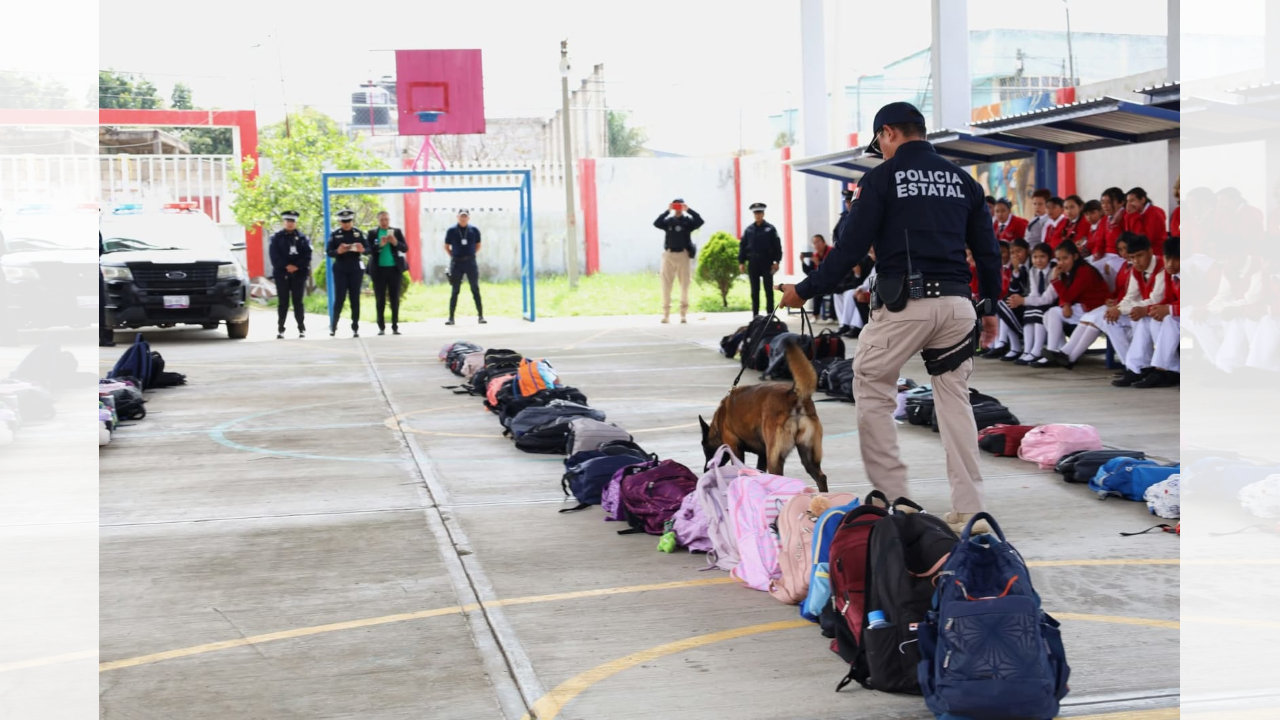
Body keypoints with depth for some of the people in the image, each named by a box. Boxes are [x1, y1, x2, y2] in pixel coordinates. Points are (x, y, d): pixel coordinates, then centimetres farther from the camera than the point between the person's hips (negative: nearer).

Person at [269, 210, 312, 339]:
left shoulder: (302, 237, 9)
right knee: (283, 302, 0)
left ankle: (302, 329, 6)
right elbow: (274, 255, -3)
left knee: (298, 302, 2)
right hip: (282, 274, 0)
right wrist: (286, 266, -13)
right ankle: (280, 330, 4)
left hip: (299, 274, 0)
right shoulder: (277, 237, 7)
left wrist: (296, 266, -12)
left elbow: (307, 255, 2)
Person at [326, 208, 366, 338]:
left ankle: (355, 328, 5)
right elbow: (329, 252, -2)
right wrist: (338, 251, -24)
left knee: (355, 299, 2)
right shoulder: (335, 234, 2)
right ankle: (333, 327, 6)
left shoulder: (358, 233, 6)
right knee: (339, 299, -4)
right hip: (340, 270, -1)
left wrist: (362, 250, -20)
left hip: (355, 270, 1)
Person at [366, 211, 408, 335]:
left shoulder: (397, 232, 7)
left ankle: (395, 327, 7)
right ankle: (381, 327, 8)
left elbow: (405, 248, 3)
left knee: (395, 299, 3)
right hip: (379, 270, -1)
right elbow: (369, 250, -5)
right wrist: (380, 245, -19)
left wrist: (395, 243, -15)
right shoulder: (372, 233, 4)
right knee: (380, 300, 2)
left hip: (394, 269, 1)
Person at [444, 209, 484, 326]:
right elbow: (446, 246, 10)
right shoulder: (451, 231, 1)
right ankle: (451, 317, 6)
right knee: (455, 290, 3)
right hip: (456, 263, -1)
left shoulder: (474, 230, 4)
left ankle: (481, 316, 6)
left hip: (470, 262, 1)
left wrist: (471, 255, 7)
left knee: (475, 289, 3)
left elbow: (478, 246, 14)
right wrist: (453, 257, 3)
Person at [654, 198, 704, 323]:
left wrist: (688, 210, -10)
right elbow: (656, 223, -9)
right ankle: (666, 314, 2)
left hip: (684, 255, -1)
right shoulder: (668, 221, 8)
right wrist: (667, 211, -12)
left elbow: (700, 221, -11)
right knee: (666, 285, -1)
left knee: (685, 284, 1)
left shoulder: (688, 221, 6)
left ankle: (683, 313, 7)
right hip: (669, 255, 1)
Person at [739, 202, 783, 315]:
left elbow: (777, 246, 0)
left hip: (767, 263, -2)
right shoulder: (748, 230, 9)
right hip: (753, 263, 2)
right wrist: (741, 262, 2)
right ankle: (755, 314, 9)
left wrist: (776, 261, -8)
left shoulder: (770, 229, 2)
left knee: (769, 290, 0)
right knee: (754, 291, 5)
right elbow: (742, 246, 9)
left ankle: (770, 314, 2)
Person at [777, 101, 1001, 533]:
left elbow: (851, 247, -5)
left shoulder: (882, 178, -1)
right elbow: (987, 250, 15)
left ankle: (894, 500, 5)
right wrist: (990, 307, 25)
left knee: (872, 392, 9)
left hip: (903, 303, -5)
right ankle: (969, 510, 8)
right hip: (957, 301, 5)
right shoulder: (963, 181, 14)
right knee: (955, 400, 11)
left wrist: (805, 291, 4)